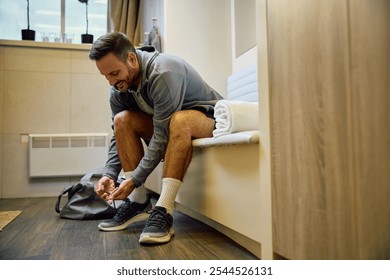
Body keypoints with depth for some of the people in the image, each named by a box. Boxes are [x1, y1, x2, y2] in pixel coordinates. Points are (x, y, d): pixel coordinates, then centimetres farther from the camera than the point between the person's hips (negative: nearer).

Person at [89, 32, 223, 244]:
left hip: (206, 117, -7)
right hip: (167, 123, 7)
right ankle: (139, 201, -13)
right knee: (122, 120, -13)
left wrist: (135, 179, -29)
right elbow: (118, 135, -2)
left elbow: (162, 136, -31)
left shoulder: (163, 73, -30)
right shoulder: (119, 88, -7)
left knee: (179, 120, -39)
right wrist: (109, 174, -15)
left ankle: (163, 211, -36)